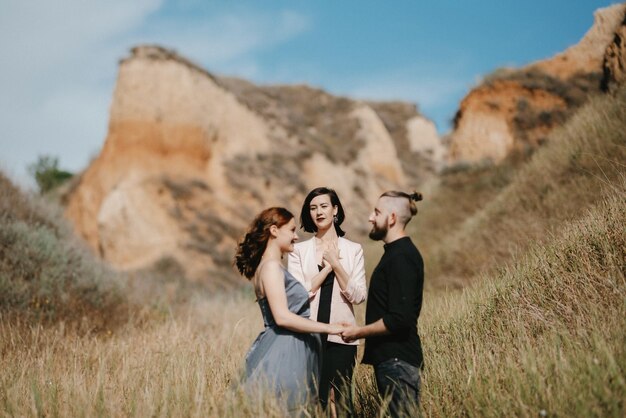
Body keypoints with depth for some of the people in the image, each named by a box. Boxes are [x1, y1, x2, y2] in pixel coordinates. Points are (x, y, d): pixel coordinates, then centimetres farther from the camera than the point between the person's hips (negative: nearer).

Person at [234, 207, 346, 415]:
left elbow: (302, 294, 15)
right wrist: (329, 328, -18)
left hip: (289, 350, 10)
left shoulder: (273, 267, 18)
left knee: (290, 410, 11)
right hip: (282, 352, -10)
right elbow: (282, 317, -21)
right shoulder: (271, 266, -14)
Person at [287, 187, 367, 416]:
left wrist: (336, 264, -10)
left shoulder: (353, 249, 6)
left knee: (342, 400, 3)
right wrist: (327, 267, -8)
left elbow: (359, 296, -3)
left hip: (341, 335, 0)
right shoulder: (299, 250, 5)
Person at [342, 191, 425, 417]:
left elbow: (398, 319, -22)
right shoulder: (397, 252, 15)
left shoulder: (401, 257, -16)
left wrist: (359, 332, -11)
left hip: (397, 360, -10)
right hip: (390, 357, 10)